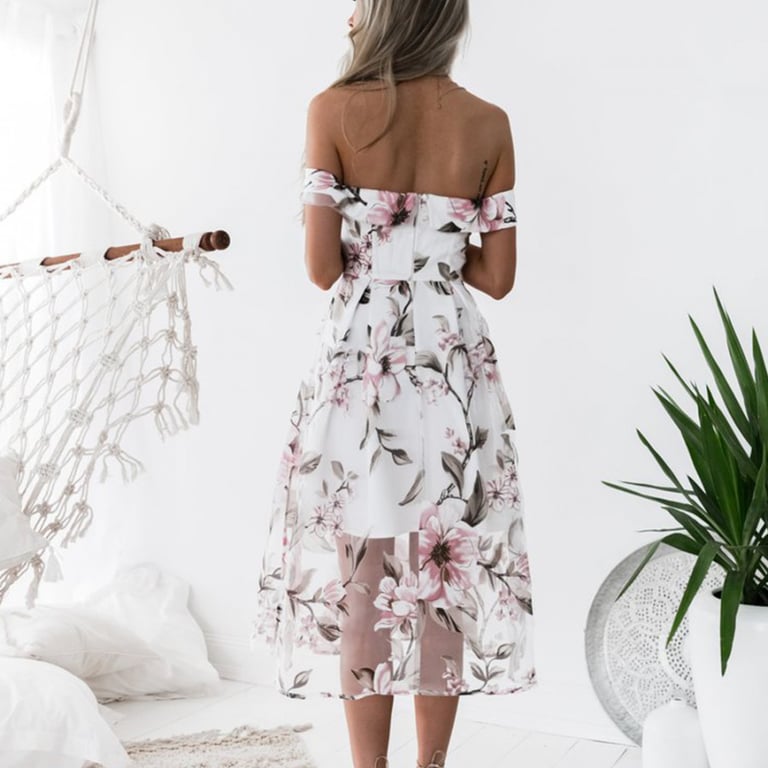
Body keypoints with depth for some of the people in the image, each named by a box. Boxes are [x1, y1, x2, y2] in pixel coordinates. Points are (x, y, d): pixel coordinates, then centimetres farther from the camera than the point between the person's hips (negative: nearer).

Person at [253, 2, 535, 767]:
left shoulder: (334, 109, -5)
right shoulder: (489, 123, 2)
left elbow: (323, 266, -9)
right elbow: (497, 275, 2)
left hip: (360, 360, -2)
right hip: (454, 366, 3)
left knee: (360, 576, 7)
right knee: (446, 569, 12)